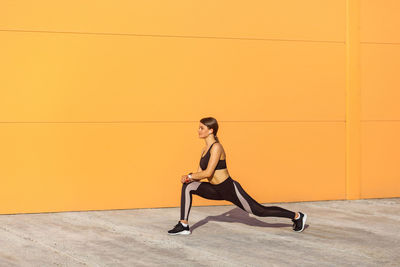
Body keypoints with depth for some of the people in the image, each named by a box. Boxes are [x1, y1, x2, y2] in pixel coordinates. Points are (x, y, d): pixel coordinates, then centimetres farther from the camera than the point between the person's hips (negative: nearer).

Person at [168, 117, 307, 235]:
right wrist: (188, 177, -9)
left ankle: (297, 216, 19)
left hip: (230, 189, -8)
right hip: (216, 190, 8)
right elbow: (200, 174, 10)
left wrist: (190, 176, -13)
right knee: (187, 186, -6)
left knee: (260, 211, 1)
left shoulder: (216, 147, -20)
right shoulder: (205, 149, 8)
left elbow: (208, 173, -25)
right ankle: (184, 225, -6)